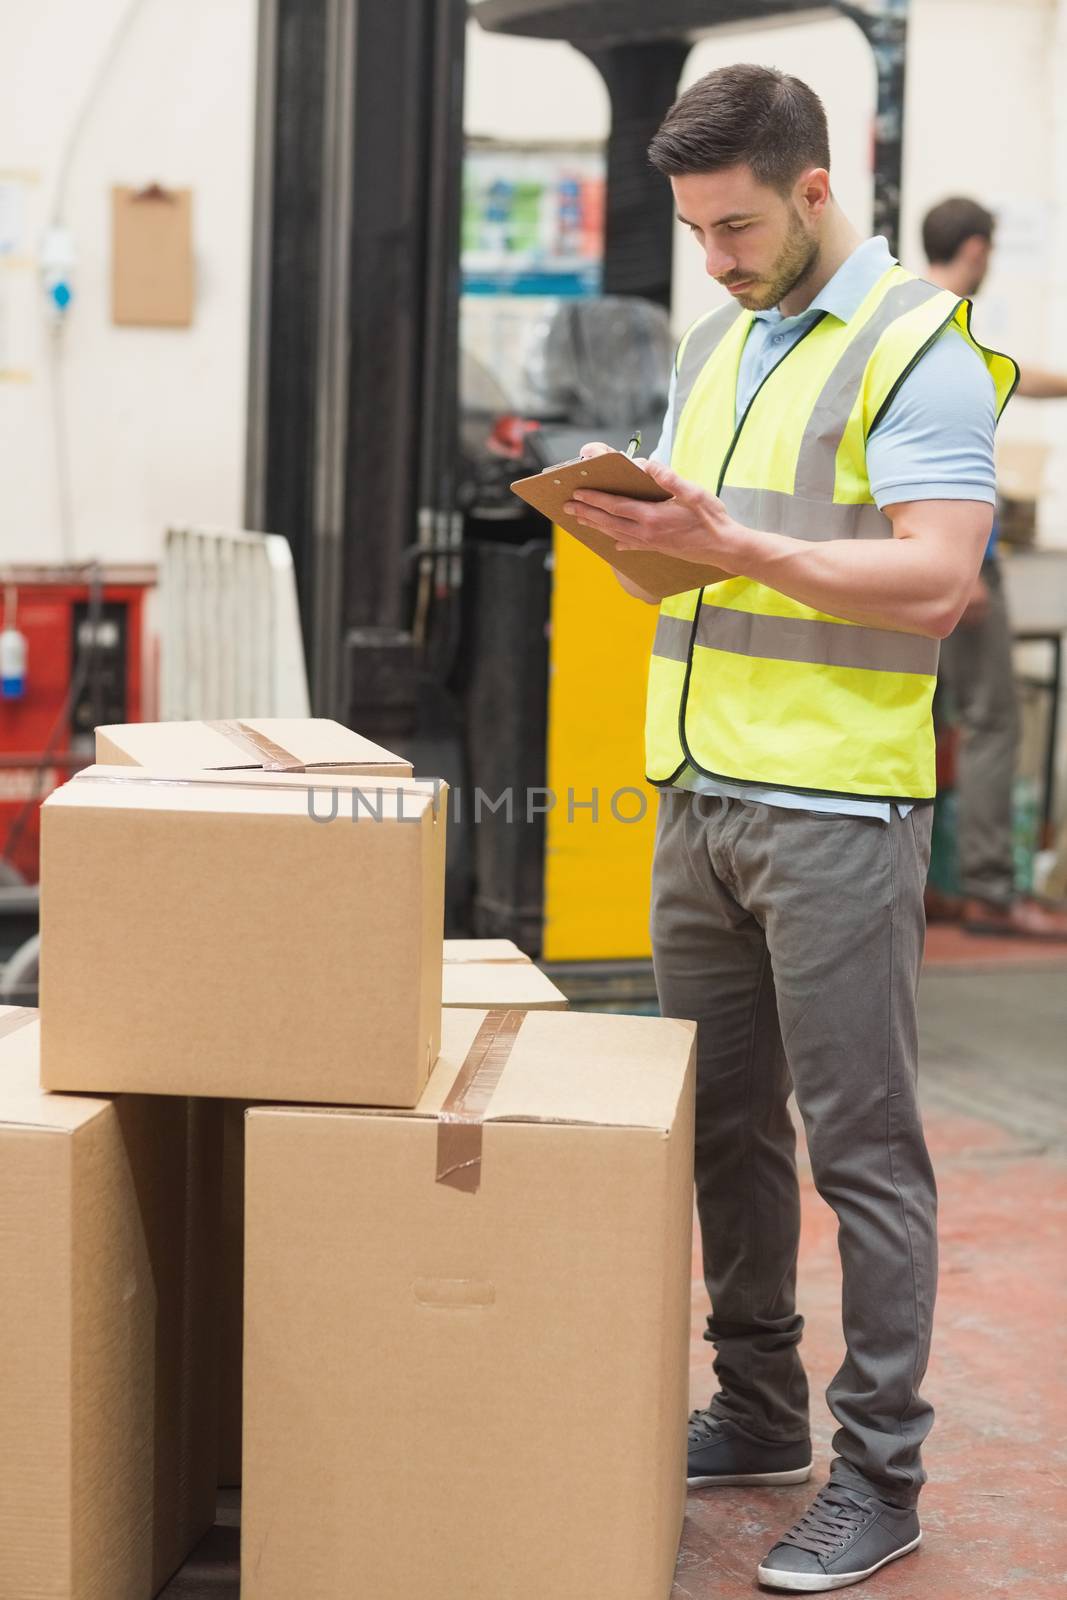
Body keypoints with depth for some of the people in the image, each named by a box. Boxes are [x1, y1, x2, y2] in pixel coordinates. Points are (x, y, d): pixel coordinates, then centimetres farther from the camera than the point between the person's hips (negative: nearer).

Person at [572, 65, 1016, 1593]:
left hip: (836, 808, -8)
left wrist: (732, 546, -22)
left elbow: (934, 582, -18)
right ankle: (758, 1413, 27)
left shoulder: (918, 348, -8)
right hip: (700, 792, 8)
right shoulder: (716, 339, 17)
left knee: (860, 1146, -2)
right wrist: (629, 527, -1)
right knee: (724, 1123, 13)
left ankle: (879, 1477, 7)